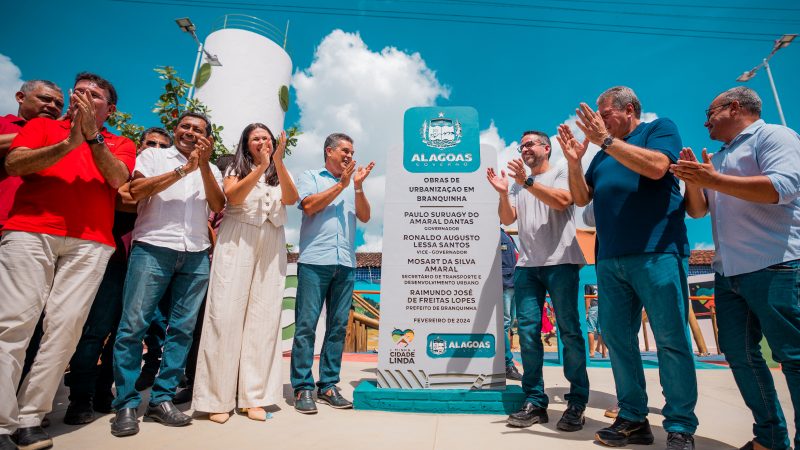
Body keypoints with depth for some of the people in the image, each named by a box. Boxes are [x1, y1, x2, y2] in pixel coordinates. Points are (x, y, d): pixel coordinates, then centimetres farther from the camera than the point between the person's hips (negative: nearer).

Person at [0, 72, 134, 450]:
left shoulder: (120, 145, 18)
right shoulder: (41, 126, 19)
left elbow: (118, 179, -2)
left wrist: (92, 137, -9)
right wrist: (70, 142, -7)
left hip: (90, 242, 0)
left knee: (66, 325, -5)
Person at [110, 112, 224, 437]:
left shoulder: (211, 170, 19)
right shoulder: (153, 156, 13)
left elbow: (218, 206, 3)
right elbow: (136, 190, -4)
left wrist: (203, 165, -5)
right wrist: (185, 168, -7)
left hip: (196, 255, 3)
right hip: (153, 248, -2)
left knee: (183, 328, 2)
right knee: (133, 325, -3)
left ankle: (162, 399, 12)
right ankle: (126, 404, 8)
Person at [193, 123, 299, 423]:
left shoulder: (279, 175, 18)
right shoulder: (236, 170, 13)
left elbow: (291, 199, -3)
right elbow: (233, 197, -8)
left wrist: (278, 162, -12)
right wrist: (261, 166, -14)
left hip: (270, 247, 2)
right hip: (236, 244, -2)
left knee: (264, 317, -2)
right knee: (227, 314, -6)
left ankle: (255, 397, 4)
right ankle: (217, 398, 2)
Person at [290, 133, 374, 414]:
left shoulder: (352, 185, 20)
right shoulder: (310, 177, 11)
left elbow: (365, 217, 9)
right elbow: (309, 206, -7)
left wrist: (357, 186, -3)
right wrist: (341, 185, -3)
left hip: (345, 264, 4)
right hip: (314, 261, -4)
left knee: (338, 326, 5)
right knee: (306, 324, -3)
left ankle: (328, 385, 15)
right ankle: (302, 387, 7)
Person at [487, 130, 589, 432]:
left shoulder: (562, 173, 9)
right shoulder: (519, 183, 21)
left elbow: (562, 201, -12)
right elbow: (507, 219, 10)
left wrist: (527, 182, -19)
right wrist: (503, 193, -6)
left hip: (560, 262, -4)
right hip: (526, 265, 4)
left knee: (569, 330, -2)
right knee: (528, 331, -1)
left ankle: (577, 403, 8)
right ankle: (534, 401, 6)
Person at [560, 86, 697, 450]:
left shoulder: (660, 128, 8)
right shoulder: (604, 156, 23)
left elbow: (656, 167, -13)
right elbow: (582, 199, 16)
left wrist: (605, 140, -11)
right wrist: (574, 162, 2)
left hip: (656, 252, -6)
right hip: (609, 259, 6)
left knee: (671, 338, -3)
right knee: (616, 336, 5)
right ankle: (633, 419, 15)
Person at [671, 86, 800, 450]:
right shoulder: (715, 159, 20)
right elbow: (697, 210, 15)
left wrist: (713, 180, -18)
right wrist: (693, 181, -2)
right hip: (728, 273, 8)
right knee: (738, 352, 9)